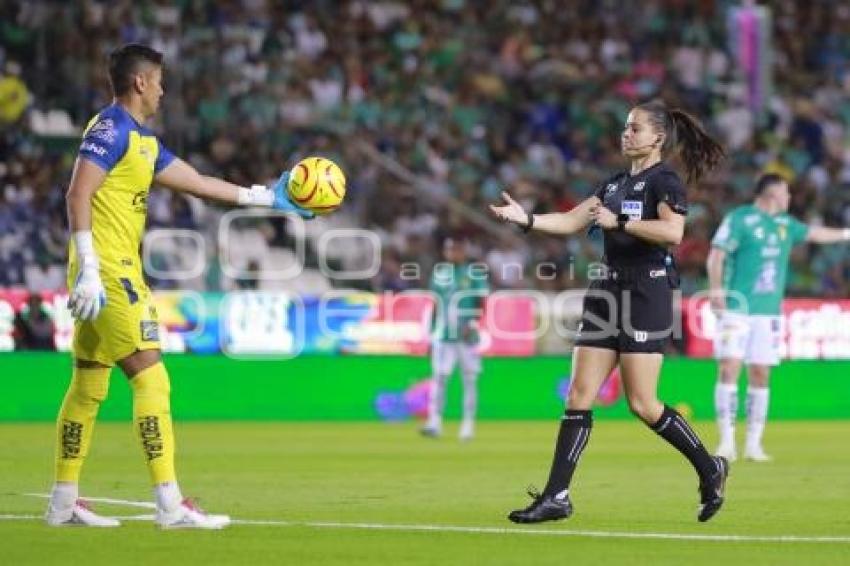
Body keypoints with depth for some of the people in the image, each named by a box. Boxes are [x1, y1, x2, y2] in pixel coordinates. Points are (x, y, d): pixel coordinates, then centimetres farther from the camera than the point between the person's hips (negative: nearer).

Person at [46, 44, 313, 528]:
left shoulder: (141, 140, 19)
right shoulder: (111, 129, -11)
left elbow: (197, 183, 25)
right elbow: (79, 194, -20)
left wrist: (268, 197, 26)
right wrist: (88, 269, -25)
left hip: (112, 274, 10)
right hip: (108, 271, -10)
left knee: (88, 387, 11)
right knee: (151, 378, -12)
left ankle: (64, 502, 16)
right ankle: (171, 505, -14)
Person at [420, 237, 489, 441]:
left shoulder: (475, 273, -1)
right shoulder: (439, 272, 11)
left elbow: (481, 304, -5)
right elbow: (436, 306, 15)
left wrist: (473, 324, -20)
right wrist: (432, 333, 13)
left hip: (467, 337, -3)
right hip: (443, 336, 3)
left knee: (469, 380, 2)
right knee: (438, 377, -7)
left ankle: (468, 425, 8)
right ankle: (434, 423, -12)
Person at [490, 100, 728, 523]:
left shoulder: (665, 182, -7)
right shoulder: (616, 184, 18)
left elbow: (672, 231, -23)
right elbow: (572, 221, 16)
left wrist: (618, 222, -19)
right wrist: (527, 220, 2)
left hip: (646, 294, -8)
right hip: (607, 291, 8)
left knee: (642, 404, -7)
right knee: (579, 396, 1)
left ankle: (710, 469, 12)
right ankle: (556, 497, 0)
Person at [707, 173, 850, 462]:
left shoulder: (785, 223, 15)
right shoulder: (739, 219, -5)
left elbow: (813, 233, 32)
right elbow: (716, 256, -10)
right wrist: (716, 291, -22)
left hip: (769, 312, 6)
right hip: (737, 309, -6)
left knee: (760, 376, 3)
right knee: (729, 370, -11)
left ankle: (754, 444, 8)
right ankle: (727, 442, -9)